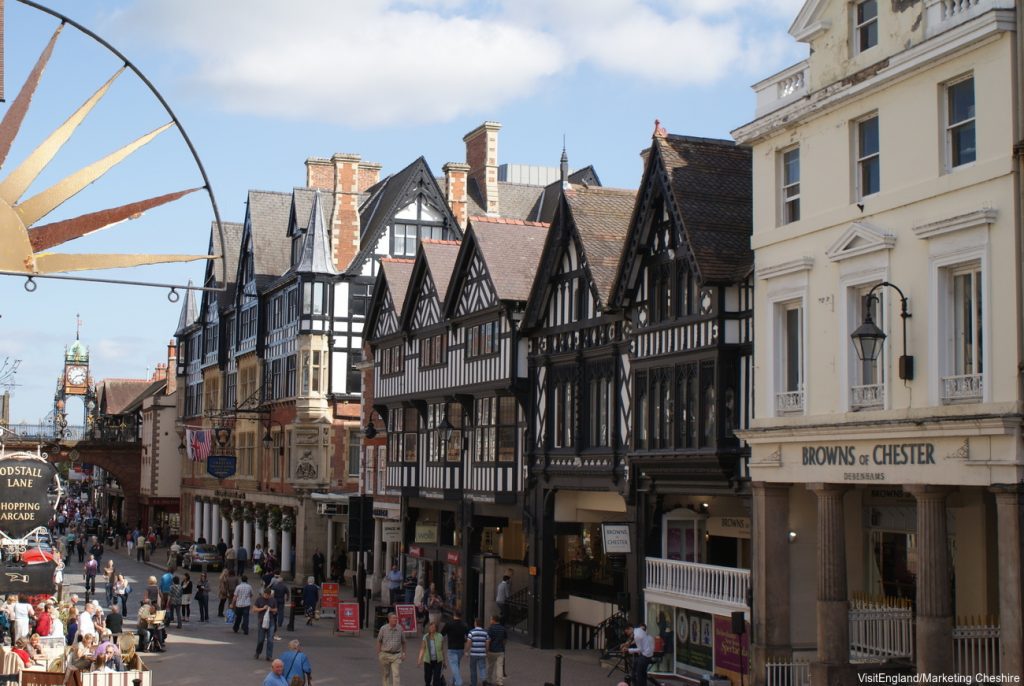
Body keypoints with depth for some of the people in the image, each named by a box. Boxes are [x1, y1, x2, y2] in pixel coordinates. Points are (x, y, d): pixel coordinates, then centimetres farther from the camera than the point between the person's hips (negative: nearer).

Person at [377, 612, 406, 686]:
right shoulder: (383, 628, -6)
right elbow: (379, 641, 2)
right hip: (385, 654, 0)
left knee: (395, 674, -9)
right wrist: (378, 653, 1)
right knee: (385, 674, 11)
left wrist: (403, 653, 8)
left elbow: (403, 642, 9)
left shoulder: (400, 629, -2)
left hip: (396, 655, 0)